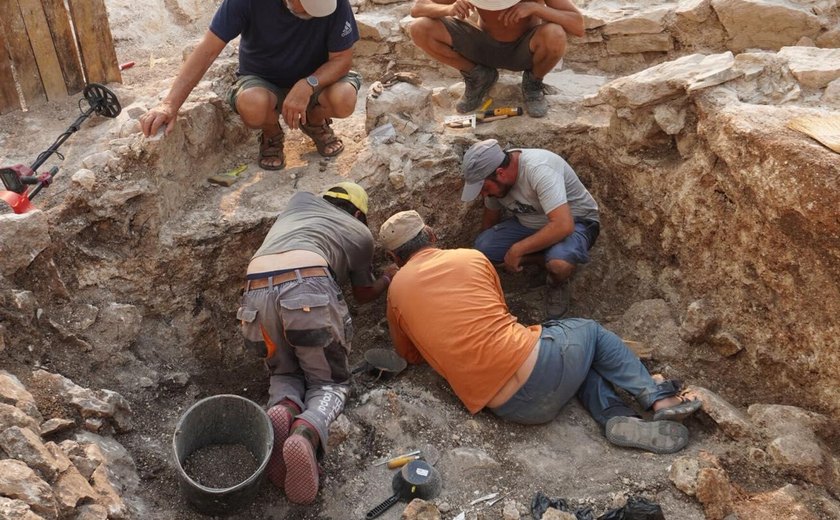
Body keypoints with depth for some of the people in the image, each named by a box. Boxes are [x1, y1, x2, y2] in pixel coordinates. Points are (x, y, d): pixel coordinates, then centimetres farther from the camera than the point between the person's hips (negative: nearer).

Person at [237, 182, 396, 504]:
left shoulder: (301, 200, 36)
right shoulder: (361, 233, 28)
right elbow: (364, 295, 40)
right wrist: (388, 279, 61)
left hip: (257, 291, 4)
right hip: (309, 289, -3)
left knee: (285, 373, 25)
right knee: (329, 382, 15)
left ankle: (281, 411, -10)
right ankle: (306, 435, -18)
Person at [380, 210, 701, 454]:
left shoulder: (396, 291, 10)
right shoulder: (471, 257, 8)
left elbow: (409, 355, 25)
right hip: (539, 368, -2)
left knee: (578, 357, 32)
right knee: (591, 330, 30)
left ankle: (617, 418, 8)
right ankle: (659, 398, 18)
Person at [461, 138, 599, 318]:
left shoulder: (539, 169, -35)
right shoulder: (493, 172, -12)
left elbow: (563, 226, -42)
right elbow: (491, 216, 8)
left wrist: (516, 250, -34)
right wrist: (483, 251, 19)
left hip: (575, 221, -7)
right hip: (531, 223, 7)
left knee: (559, 263, -39)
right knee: (483, 247, -15)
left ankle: (557, 284, -2)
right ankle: (550, 259, 0)